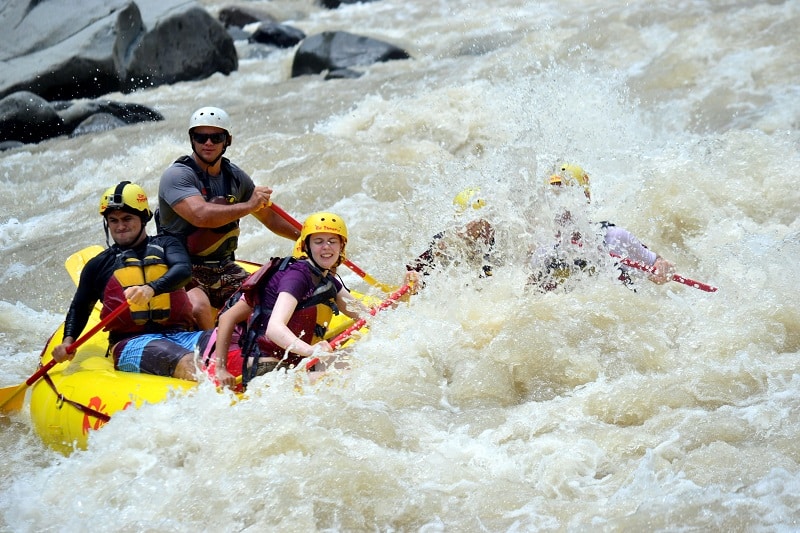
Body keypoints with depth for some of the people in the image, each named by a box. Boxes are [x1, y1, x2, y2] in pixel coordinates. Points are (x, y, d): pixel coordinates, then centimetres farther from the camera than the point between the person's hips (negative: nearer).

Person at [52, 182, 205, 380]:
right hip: (130, 342, -2)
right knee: (186, 362, -37)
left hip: (178, 334, 2)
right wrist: (68, 340, 8)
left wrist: (152, 288, -23)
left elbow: (183, 270, -2)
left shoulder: (165, 245, 19)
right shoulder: (99, 265, 21)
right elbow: (80, 308, 28)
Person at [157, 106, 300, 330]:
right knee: (198, 308, -35)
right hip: (183, 270, -6)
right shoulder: (177, 175, -12)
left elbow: (270, 218, 23)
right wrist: (248, 206, -24)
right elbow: (200, 215, -30)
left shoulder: (235, 177, 10)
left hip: (225, 269, 7)